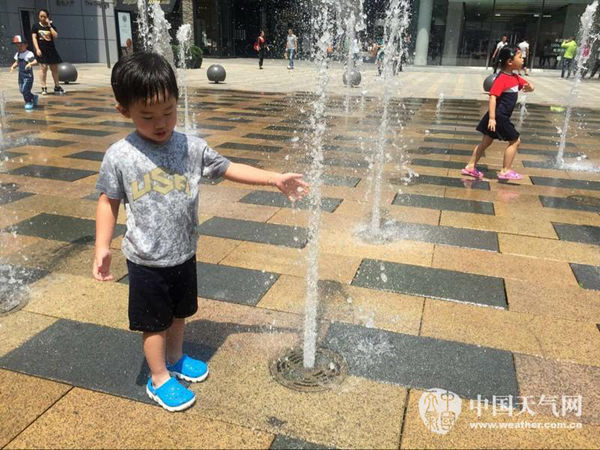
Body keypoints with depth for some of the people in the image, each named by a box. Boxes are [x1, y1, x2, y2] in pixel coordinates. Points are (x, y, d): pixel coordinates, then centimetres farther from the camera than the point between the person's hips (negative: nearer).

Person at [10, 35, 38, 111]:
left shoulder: (29, 54, -13)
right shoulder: (18, 54, 11)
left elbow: (35, 61, -24)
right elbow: (17, 62, 22)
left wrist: (30, 64, -43)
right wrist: (13, 66, 5)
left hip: (28, 75, -8)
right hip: (21, 75, 8)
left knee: (25, 89, -12)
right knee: (21, 90, 10)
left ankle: (29, 102, 5)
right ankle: (33, 97, 30)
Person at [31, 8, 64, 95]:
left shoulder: (51, 26, 7)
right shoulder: (36, 26, 3)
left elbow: (56, 36, -8)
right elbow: (34, 38, -1)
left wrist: (49, 26, -9)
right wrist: (37, 49, -11)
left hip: (51, 50, 3)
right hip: (42, 50, -2)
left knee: (54, 68, 7)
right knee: (43, 67, -9)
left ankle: (57, 87, 19)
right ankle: (44, 88, -6)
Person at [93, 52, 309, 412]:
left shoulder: (192, 148, -9)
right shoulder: (119, 157, -15)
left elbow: (229, 169, -1)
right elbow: (109, 202, -4)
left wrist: (275, 178, -4)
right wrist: (103, 247, -10)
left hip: (184, 254, 4)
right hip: (146, 261, -3)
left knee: (179, 313, 23)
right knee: (154, 322, 12)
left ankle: (176, 358, 48)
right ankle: (159, 379, 33)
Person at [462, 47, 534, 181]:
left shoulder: (515, 78, 12)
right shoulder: (502, 78, -18)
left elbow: (529, 86, 20)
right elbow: (493, 97, -26)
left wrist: (529, 86, -7)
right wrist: (492, 118, -33)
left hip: (503, 117, 9)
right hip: (498, 117, -9)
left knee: (486, 141, 12)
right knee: (515, 141, 0)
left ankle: (470, 167, 17)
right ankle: (506, 171, 8)